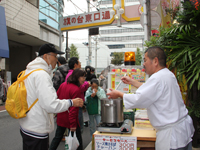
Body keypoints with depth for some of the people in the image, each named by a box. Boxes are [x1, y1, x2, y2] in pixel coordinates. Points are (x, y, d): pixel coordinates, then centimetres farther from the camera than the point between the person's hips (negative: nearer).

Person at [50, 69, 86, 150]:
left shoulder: (63, 85, 2)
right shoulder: (76, 89, -20)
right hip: (70, 119, -7)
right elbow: (74, 108, -22)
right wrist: (73, 124, -18)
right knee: (78, 140, 9)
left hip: (60, 117, 7)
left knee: (57, 137, 21)